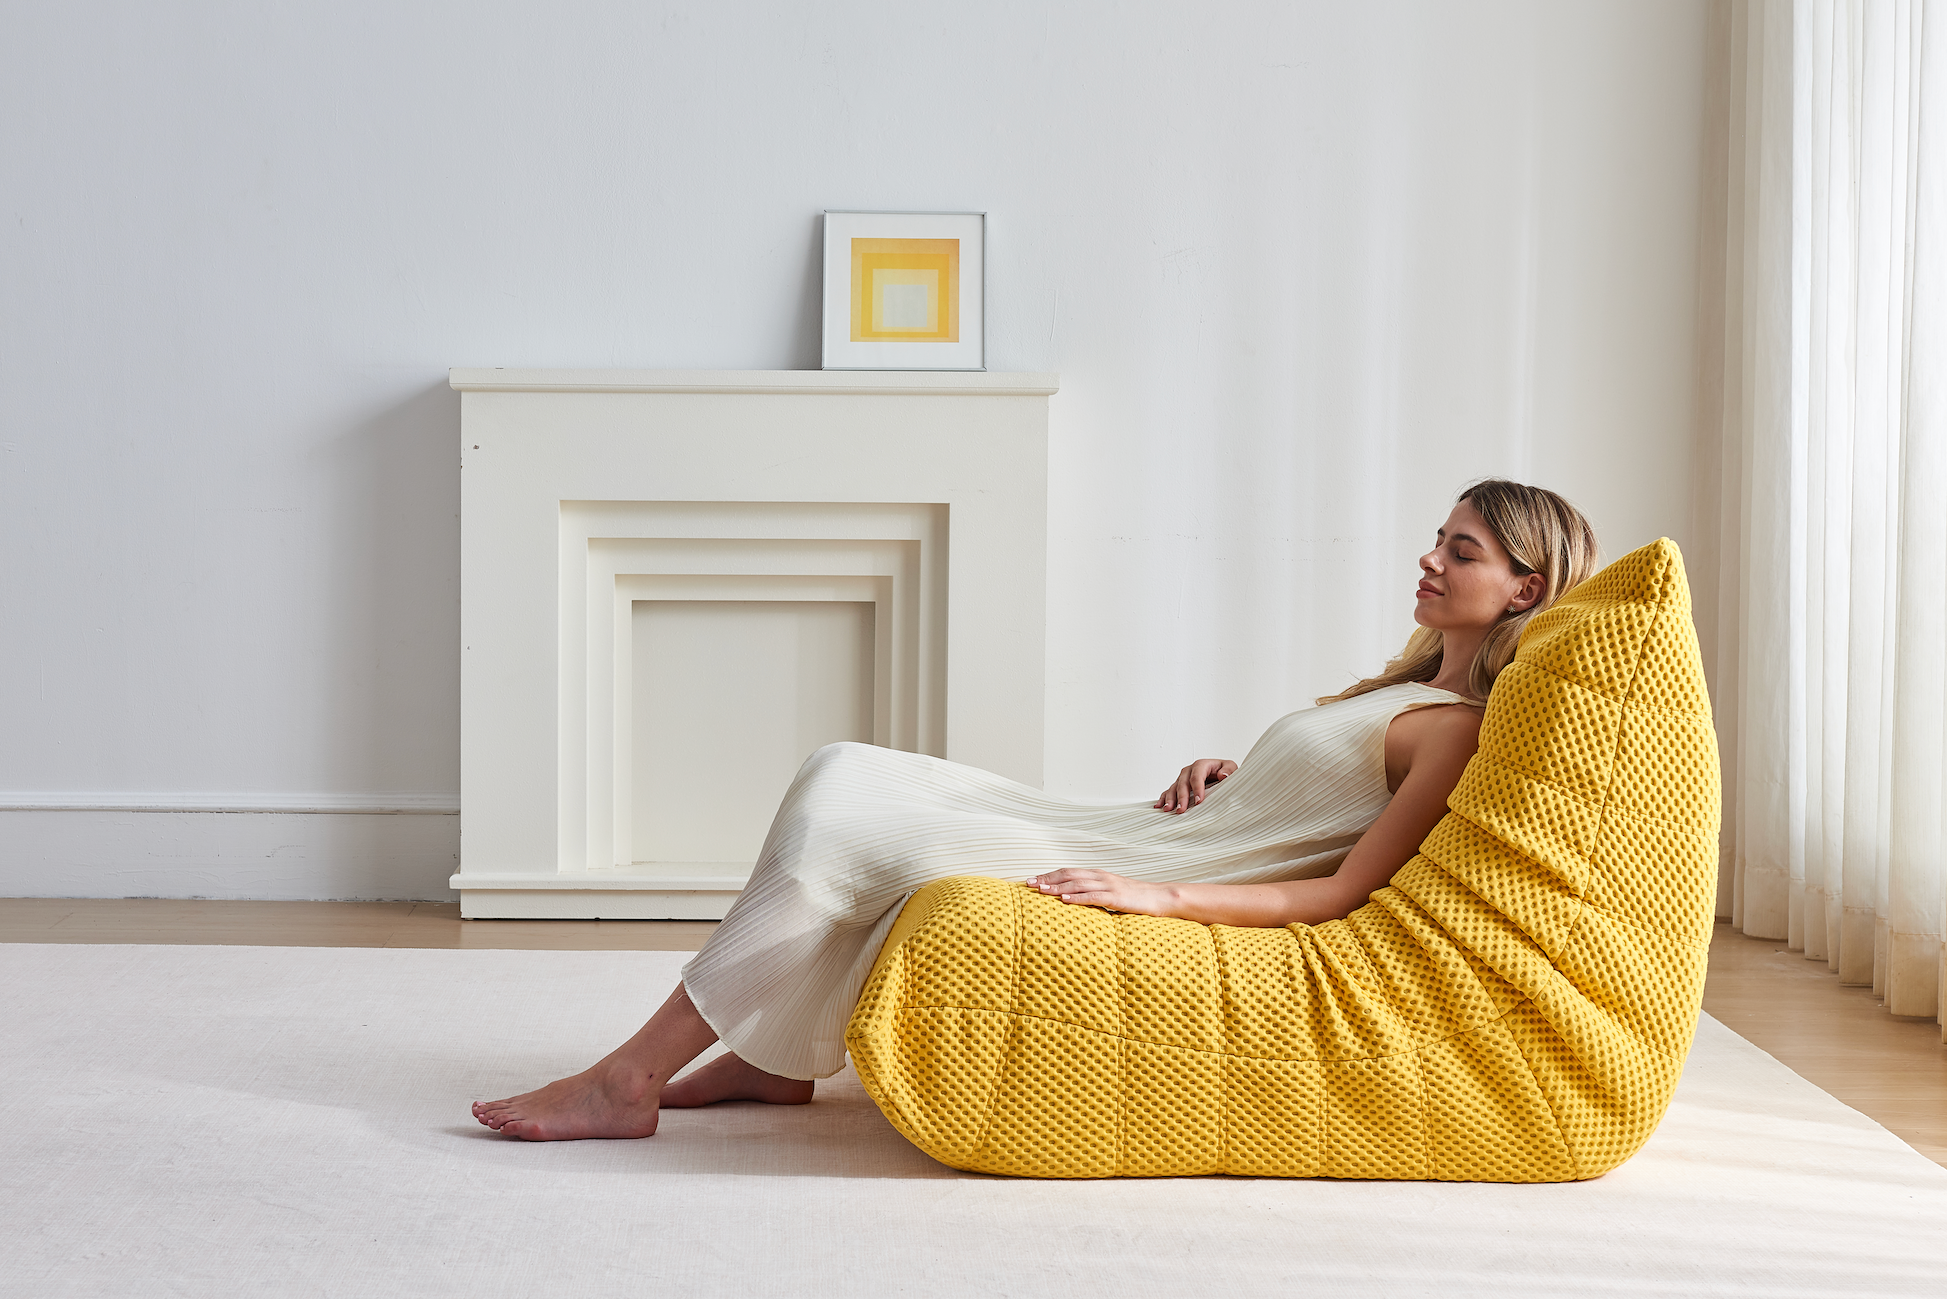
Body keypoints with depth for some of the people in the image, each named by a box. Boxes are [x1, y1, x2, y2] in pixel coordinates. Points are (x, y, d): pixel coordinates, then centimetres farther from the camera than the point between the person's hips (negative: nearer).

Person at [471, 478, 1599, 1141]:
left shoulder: (1459, 730, -10)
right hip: (1120, 847, 10)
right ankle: (778, 1058, 4)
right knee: (844, 780, 1)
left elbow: (1348, 895, -18)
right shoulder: (1408, 691, 18)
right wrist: (1225, 778, 7)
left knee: (848, 836, -16)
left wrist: (1159, 893, -23)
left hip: (1159, 901, -10)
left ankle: (629, 1082, -7)